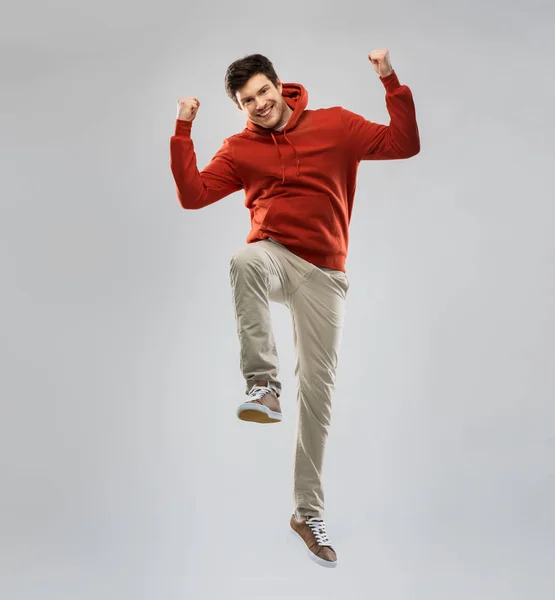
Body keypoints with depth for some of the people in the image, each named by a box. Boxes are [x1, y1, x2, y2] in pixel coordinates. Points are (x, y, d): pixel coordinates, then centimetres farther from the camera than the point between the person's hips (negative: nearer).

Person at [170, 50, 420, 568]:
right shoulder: (239, 149, 9)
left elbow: (404, 144, 0)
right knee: (244, 260, -40)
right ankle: (263, 384, -38)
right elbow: (192, 195, 0)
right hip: (273, 254, 0)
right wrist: (183, 130, -6)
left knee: (317, 389, -1)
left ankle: (308, 511, 11)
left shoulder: (335, 125, 5)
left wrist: (390, 81, -10)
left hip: (322, 273, 0)